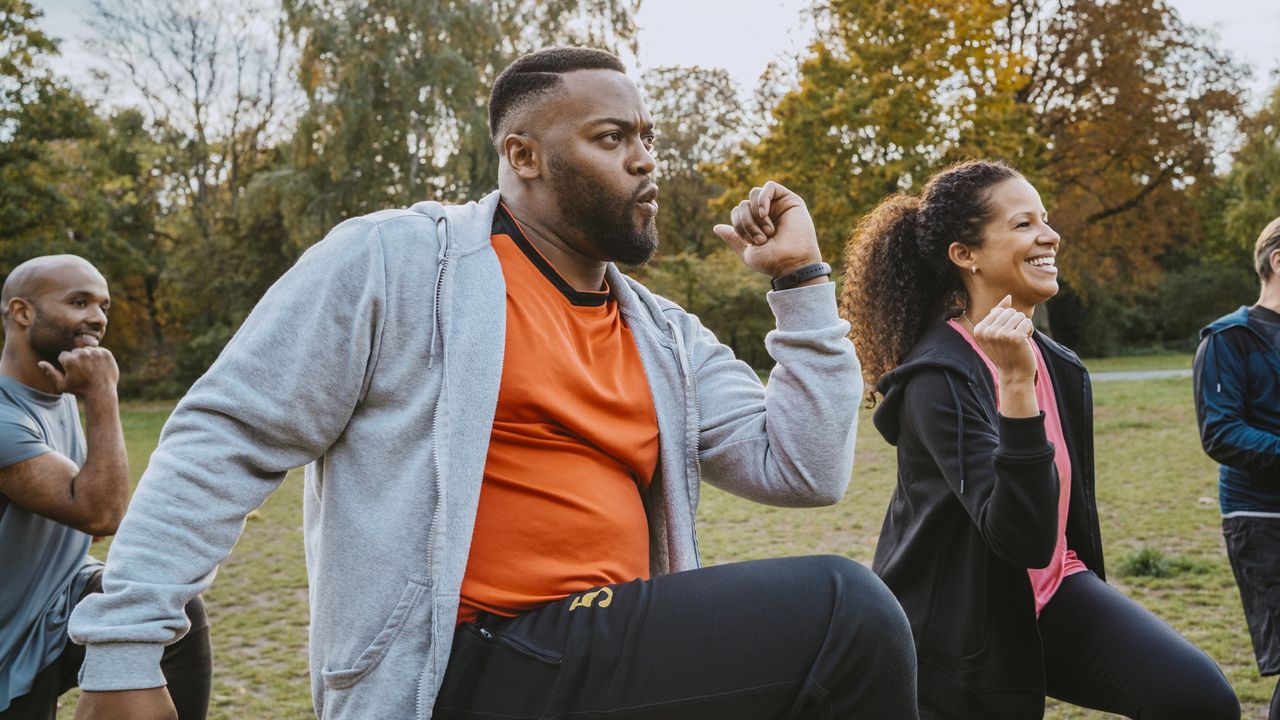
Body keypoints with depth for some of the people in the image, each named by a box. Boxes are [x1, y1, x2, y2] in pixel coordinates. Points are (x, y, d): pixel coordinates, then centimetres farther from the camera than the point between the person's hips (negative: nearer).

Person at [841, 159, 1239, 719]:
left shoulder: (1058, 364, 3)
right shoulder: (939, 378, -20)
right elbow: (1022, 538, -29)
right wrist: (1016, 384, -35)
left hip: (1054, 591, 6)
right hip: (967, 624, -6)